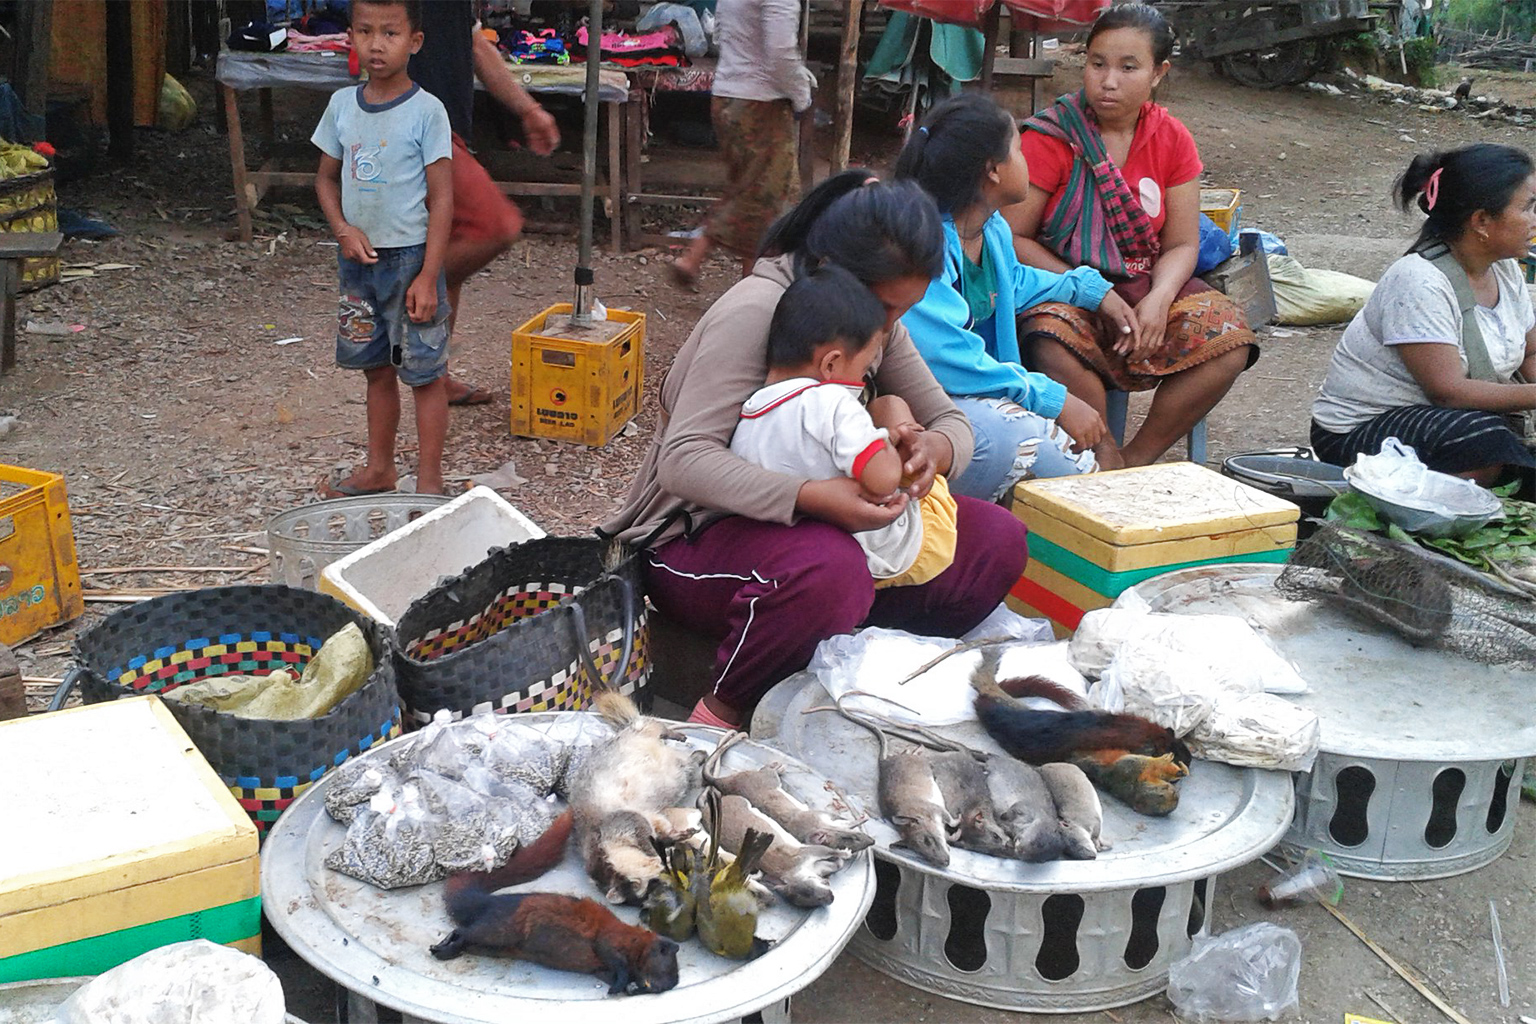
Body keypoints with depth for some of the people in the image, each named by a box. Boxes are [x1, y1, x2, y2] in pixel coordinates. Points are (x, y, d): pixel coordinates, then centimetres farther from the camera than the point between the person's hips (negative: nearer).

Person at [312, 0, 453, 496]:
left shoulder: (426, 111, -11)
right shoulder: (342, 105, 4)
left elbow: (442, 199, -11)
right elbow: (327, 178, 14)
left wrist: (427, 277, -16)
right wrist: (343, 229, -6)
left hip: (410, 257, -5)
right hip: (358, 257, 5)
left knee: (423, 372, 1)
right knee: (377, 369, 17)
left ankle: (428, 482, 11)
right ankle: (378, 470, 30)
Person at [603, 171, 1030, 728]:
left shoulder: (877, 319, 2)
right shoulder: (754, 310, -22)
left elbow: (951, 422, 5)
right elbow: (684, 460, -29)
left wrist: (933, 448, -21)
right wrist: (812, 497, -42)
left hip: (822, 524, 7)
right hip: (694, 538, -7)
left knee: (998, 540, -10)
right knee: (828, 570, -41)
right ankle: (724, 706, -16)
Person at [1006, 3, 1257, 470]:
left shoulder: (1172, 140, 4)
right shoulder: (1051, 137, -9)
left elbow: (1181, 244, 3)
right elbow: (1012, 239, -13)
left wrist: (1158, 299, -19)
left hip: (1146, 287, 4)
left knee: (1229, 340, -21)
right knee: (1055, 341, -39)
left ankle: (1138, 459, -7)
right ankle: (1108, 463, -15)